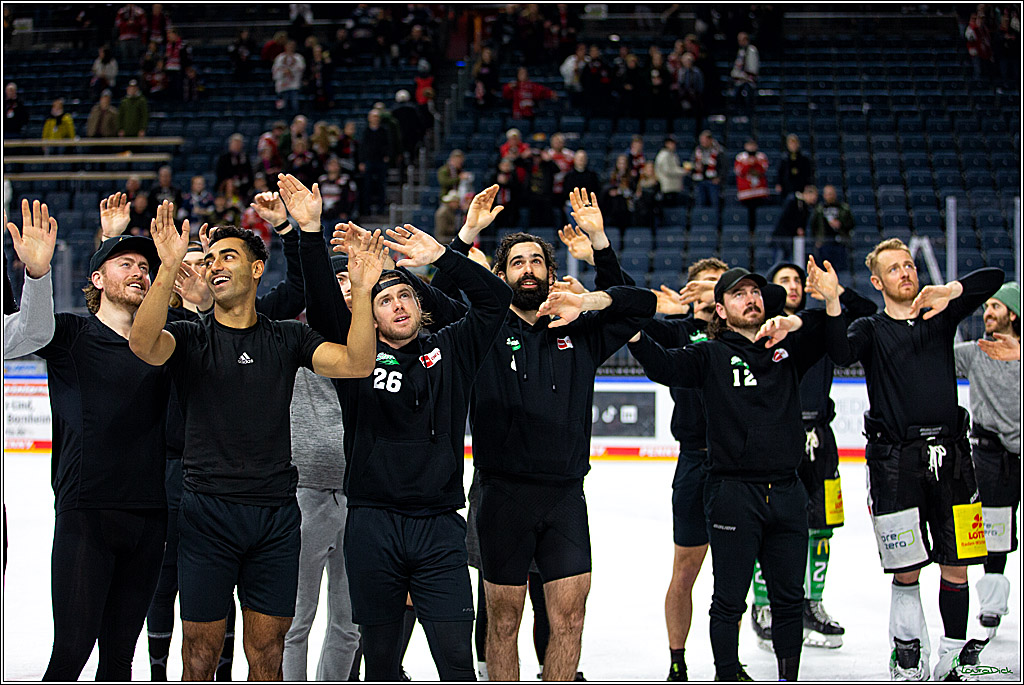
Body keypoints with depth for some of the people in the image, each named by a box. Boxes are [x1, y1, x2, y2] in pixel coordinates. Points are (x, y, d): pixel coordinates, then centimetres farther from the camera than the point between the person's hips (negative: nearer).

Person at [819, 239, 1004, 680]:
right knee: (907, 570, -3)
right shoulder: (871, 330, 6)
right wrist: (832, 305, -31)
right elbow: (842, 353, -16)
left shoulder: (941, 316, 13)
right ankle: (908, 657, 11)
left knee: (956, 566, 4)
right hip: (896, 462, -2)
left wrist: (950, 291, -12)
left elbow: (993, 279, 5)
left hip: (949, 457, 2)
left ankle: (952, 659, 14)